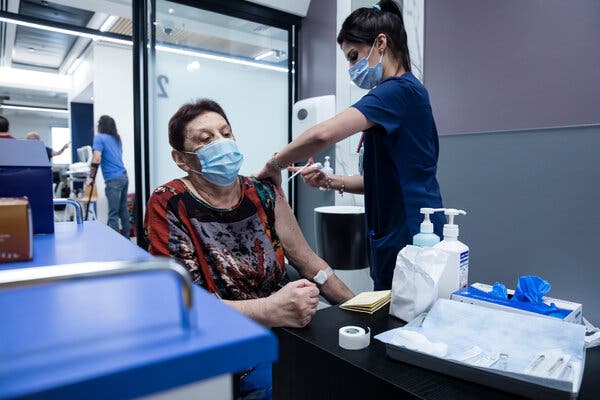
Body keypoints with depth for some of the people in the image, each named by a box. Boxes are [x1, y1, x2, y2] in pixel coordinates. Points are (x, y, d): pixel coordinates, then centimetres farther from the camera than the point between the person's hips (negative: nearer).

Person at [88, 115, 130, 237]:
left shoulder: (99, 137, -4)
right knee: (123, 210, 12)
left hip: (113, 180, -7)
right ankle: (126, 238, 17)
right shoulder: (117, 138, 17)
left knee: (113, 214, -7)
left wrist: (91, 177, -7)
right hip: (124, 176, 7)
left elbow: (96, 159, -14)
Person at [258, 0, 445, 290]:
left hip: (410, 236, -9)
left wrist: (274, 165, -12)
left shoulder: (401, 90, -14)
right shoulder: (405, 92, 16)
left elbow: (323, 134, -28)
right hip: (395, 237, 9)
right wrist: (330, 181, 3)